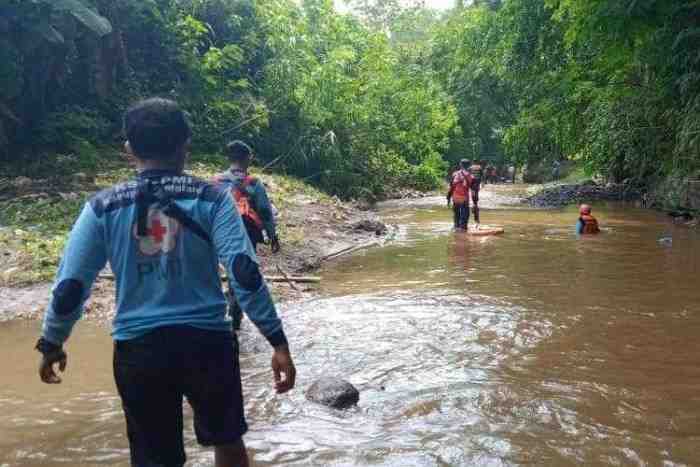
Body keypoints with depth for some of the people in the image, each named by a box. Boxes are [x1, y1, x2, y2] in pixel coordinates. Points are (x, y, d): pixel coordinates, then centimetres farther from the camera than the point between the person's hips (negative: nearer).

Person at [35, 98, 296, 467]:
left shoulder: (103, 207, -2)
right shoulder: (210, 198, -6)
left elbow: (69, 287, 0)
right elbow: (244, 273, -16)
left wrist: (51, 344, 16)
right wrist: (278, 341, -13)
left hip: (138, 349, 1)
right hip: (207, 341, -1)